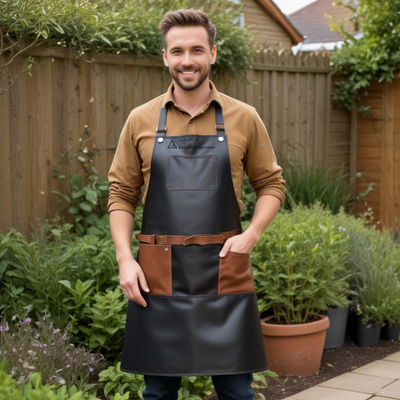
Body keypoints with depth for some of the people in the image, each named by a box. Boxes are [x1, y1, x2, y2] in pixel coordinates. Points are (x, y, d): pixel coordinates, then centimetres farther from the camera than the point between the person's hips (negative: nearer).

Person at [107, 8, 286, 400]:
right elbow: (121, 194, 7)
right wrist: (125, 258, -4)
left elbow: (271, 184, 9)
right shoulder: (140, 121, 4)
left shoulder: (243, 118, 3)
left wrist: (251, 233, -8)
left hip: (225, 271, 0)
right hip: (158, 275, 1)